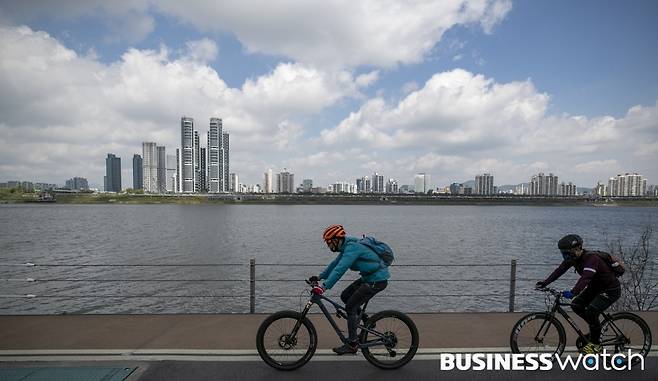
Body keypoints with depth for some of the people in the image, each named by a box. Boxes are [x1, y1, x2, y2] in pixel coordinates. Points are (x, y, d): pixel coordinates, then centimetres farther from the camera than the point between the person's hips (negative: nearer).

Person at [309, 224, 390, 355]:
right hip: (368, 277, 9)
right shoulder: (347, 246, 7)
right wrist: (320, 277, 12)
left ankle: (352, 344, 6)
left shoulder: (352, 247, -23)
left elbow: (340, 269, -32)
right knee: (345, 296, 12)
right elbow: (335, 263, 16)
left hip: (377, 280, -9)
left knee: (350, 306, -5)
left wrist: (324, 287, -35)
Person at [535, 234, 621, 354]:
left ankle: (596, 344, -3)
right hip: (595, 287, 8)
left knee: (591, 311, -23)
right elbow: (560, 270, -11)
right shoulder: (573, 257, -7)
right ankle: (596, 327, 17)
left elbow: (585, 277, -47)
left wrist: (573, 292, -59)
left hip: (611, 290, -8)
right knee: (576, 305, -6)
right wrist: (545, 282, -21)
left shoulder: (591, 258, -32)